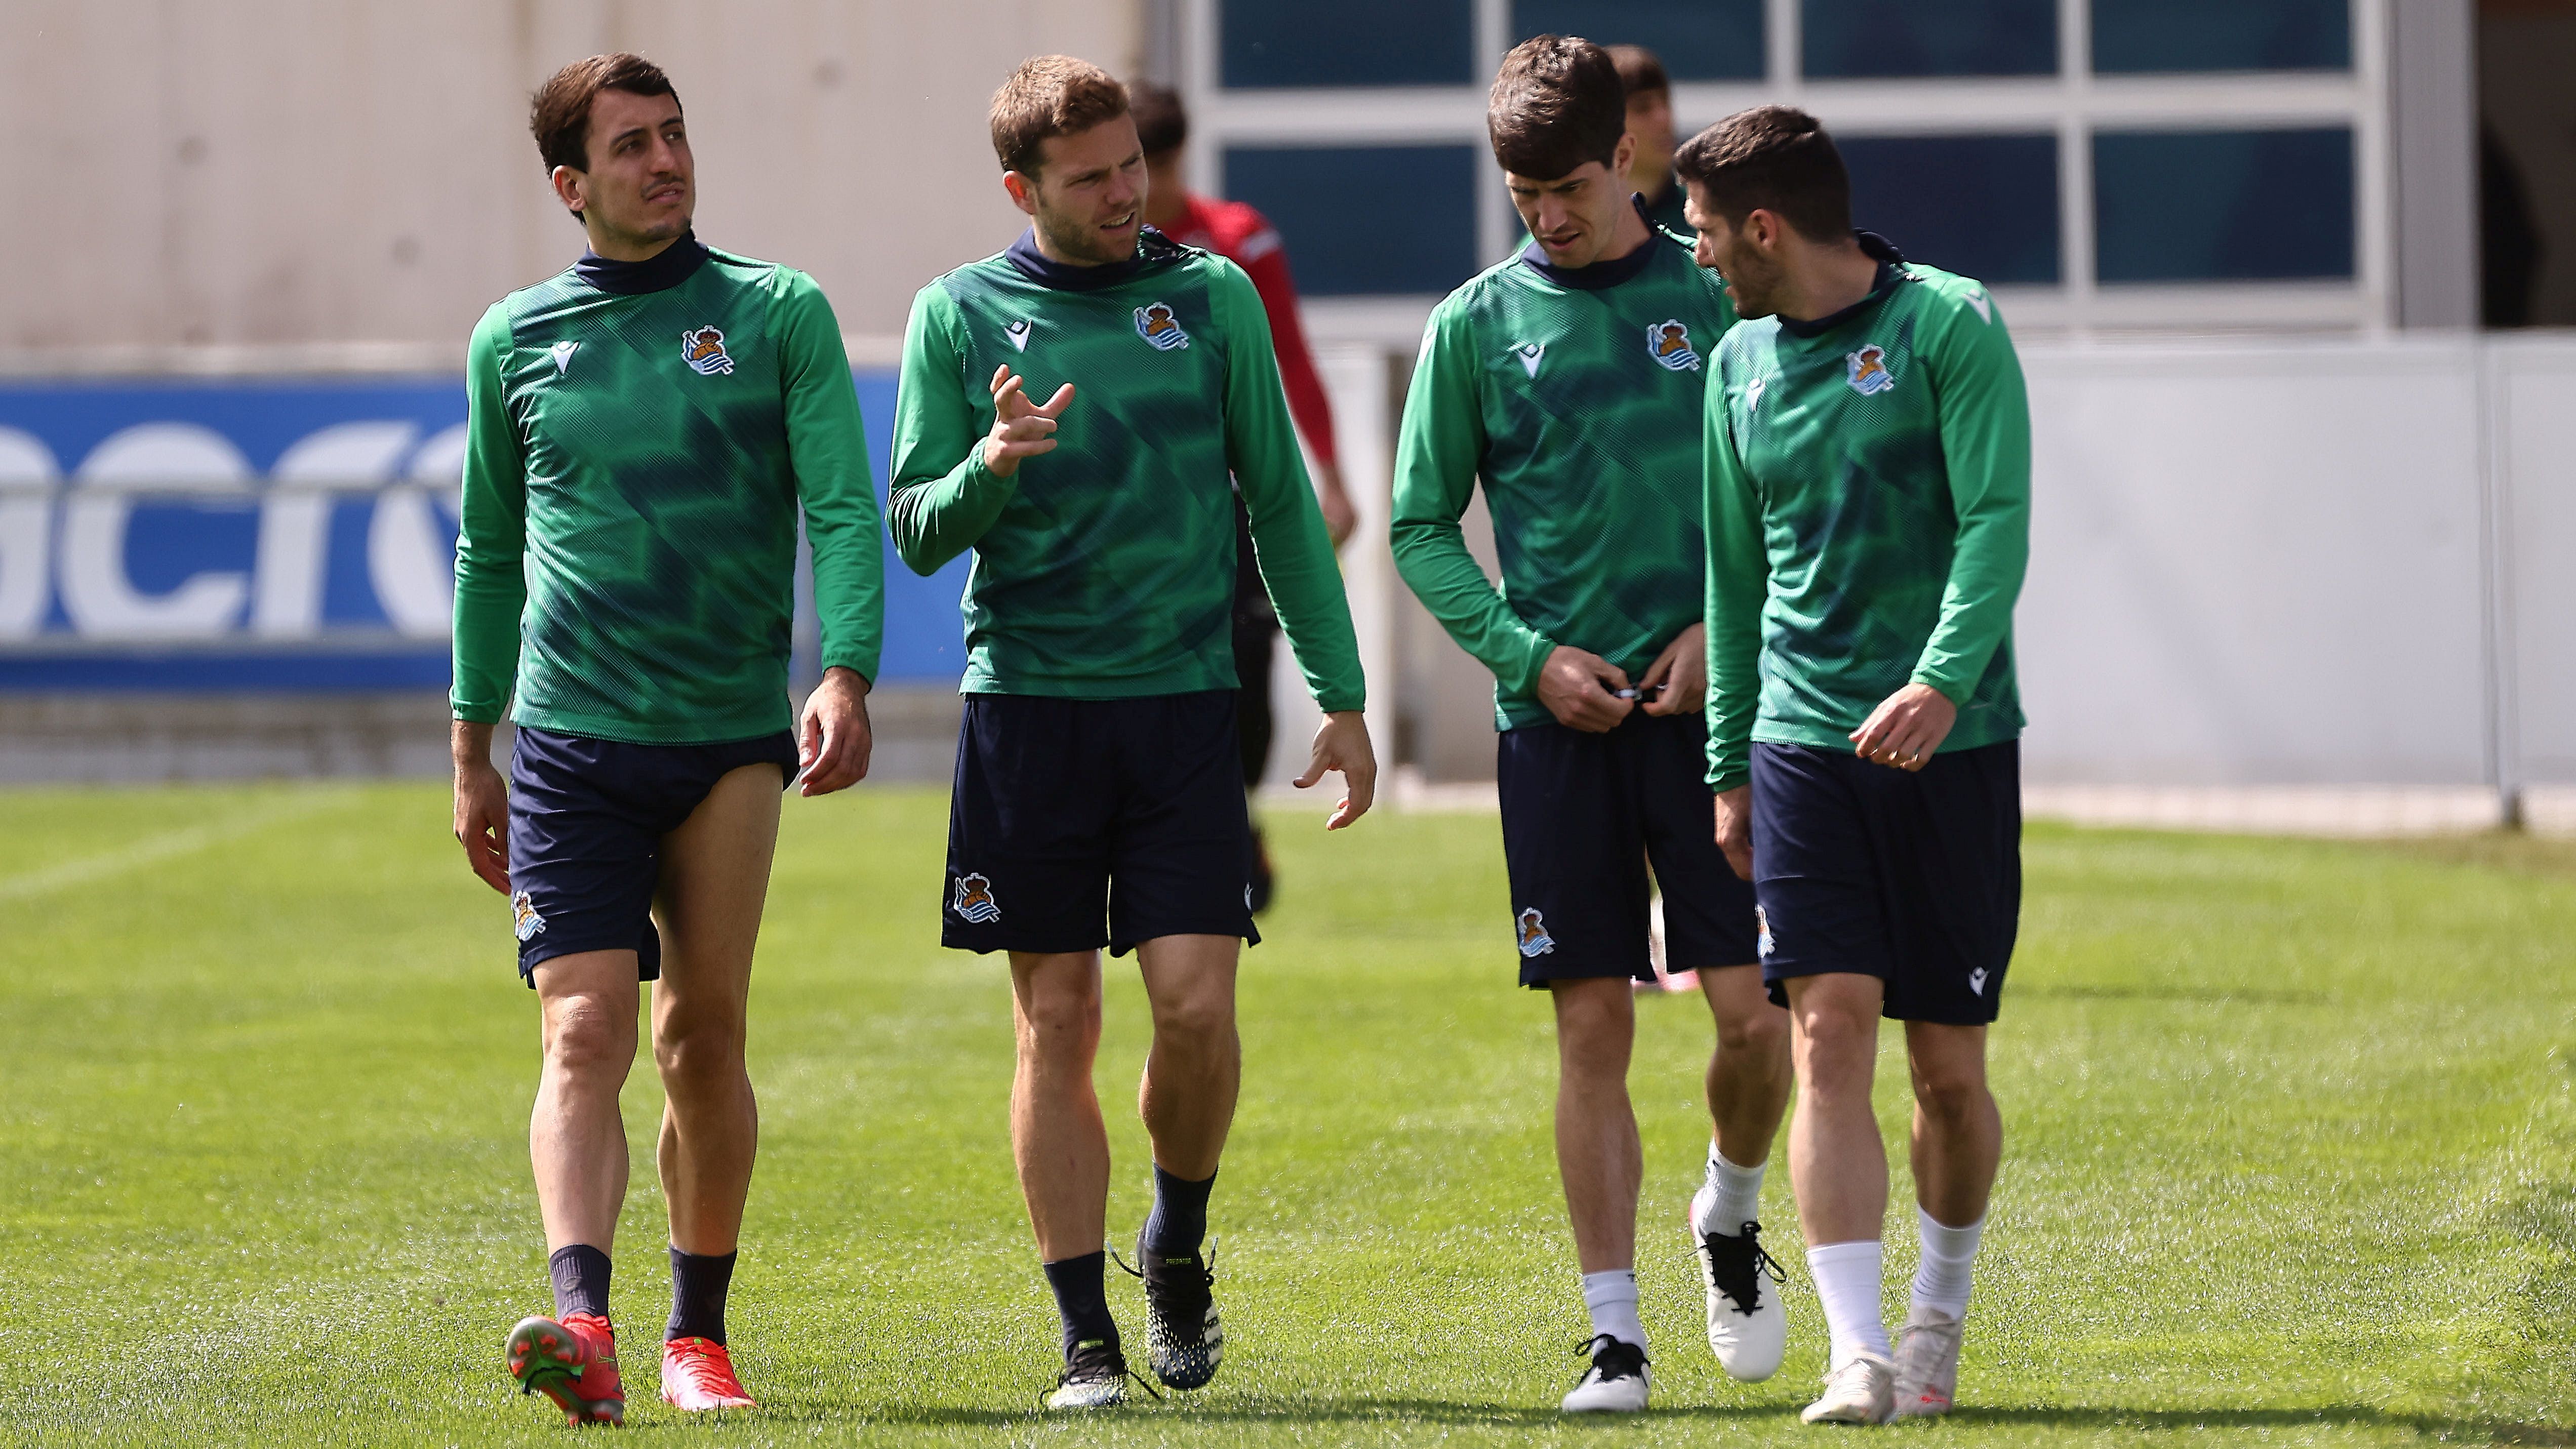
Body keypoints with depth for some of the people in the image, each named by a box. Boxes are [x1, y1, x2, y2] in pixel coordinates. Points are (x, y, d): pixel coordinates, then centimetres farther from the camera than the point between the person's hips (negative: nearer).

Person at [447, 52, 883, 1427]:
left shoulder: (777, 314, 4)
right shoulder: (514, 342, 9)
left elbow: (845, 507, -3)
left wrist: (845, 674, -18)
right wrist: (472, 752, 18)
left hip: (735, 738, 0)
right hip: (569, 739, 0)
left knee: (705, 1034, 5)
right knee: (584, 1032, -13)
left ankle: (699, 1334, 17)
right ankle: (582, 1322, -27)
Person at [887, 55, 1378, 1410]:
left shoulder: (1212, 296, 5)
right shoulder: (961, 316, 3)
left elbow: (1279, 501, 10)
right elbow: (915, 529, 4)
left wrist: (1342, 697, 7)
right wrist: (992, 465, -19)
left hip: (1186, 701, 0)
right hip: (1026, 702, 0)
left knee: (1197, 1003, -10)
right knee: (1056, 1027, 0)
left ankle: (1178, 1250, 17)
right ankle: (1085, 1336, 6)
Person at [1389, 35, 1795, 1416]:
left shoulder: (1721, 297, 3)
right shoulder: (1479, 324, 4)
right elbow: (1423, 528, 9)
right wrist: (1526, 650, -5)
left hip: (1707, 697, 0)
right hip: (1558, 715, 0)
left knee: (1755, 1012, -6)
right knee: (1591, 1026, -1)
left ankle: (1729, 1218, 24)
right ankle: (1614, 1333, 4)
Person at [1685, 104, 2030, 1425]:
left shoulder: (1950, 327, -5)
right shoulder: (1741, 365, 12)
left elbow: (1996, 522, -14)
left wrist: (1940, 682, -28)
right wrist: (1728, 768, 19)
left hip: (1952, 745, -3)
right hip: (1804, 744, 3)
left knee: (1948, 1067, 4)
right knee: (1828, 1033, -12)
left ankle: (1938, 1315, 28)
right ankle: (1859, 1358, -17)